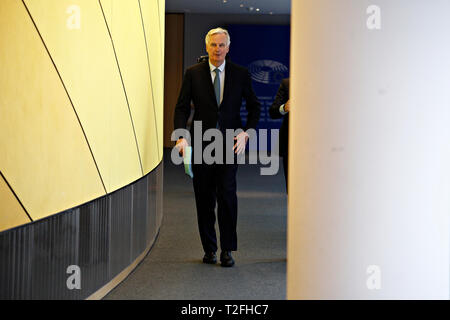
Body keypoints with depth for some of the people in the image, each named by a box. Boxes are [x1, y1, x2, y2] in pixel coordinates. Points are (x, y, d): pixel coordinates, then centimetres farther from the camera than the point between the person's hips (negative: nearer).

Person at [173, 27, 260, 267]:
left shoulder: (240, 74, 5)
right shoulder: (193, 74, 4)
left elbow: (254, 107, 12)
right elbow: (182, 108, 1)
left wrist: (246, 133, -3)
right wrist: (181, 136, -14)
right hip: (201, 144, 1)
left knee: (227, 195, -12)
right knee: (204, 200, 6)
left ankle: (227, 250, -2)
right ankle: (209, 249, 19)